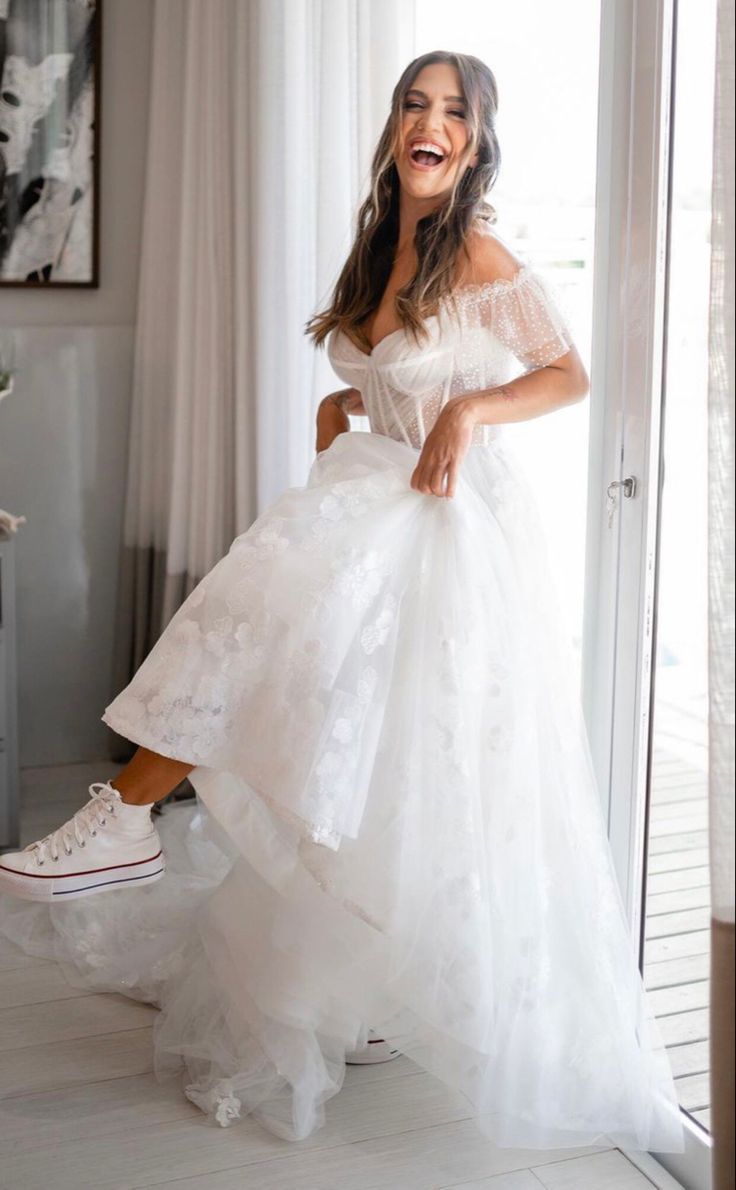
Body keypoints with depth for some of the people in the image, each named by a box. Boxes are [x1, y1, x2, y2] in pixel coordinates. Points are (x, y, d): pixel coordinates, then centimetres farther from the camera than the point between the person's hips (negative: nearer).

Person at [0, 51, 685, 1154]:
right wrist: (342, 404, 10)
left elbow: (569, 374, -6)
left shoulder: (485, 258, -10)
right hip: (376, 503, 7)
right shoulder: (379, 251, 12)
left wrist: (468, 412, -19)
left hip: (456, 523, -6)